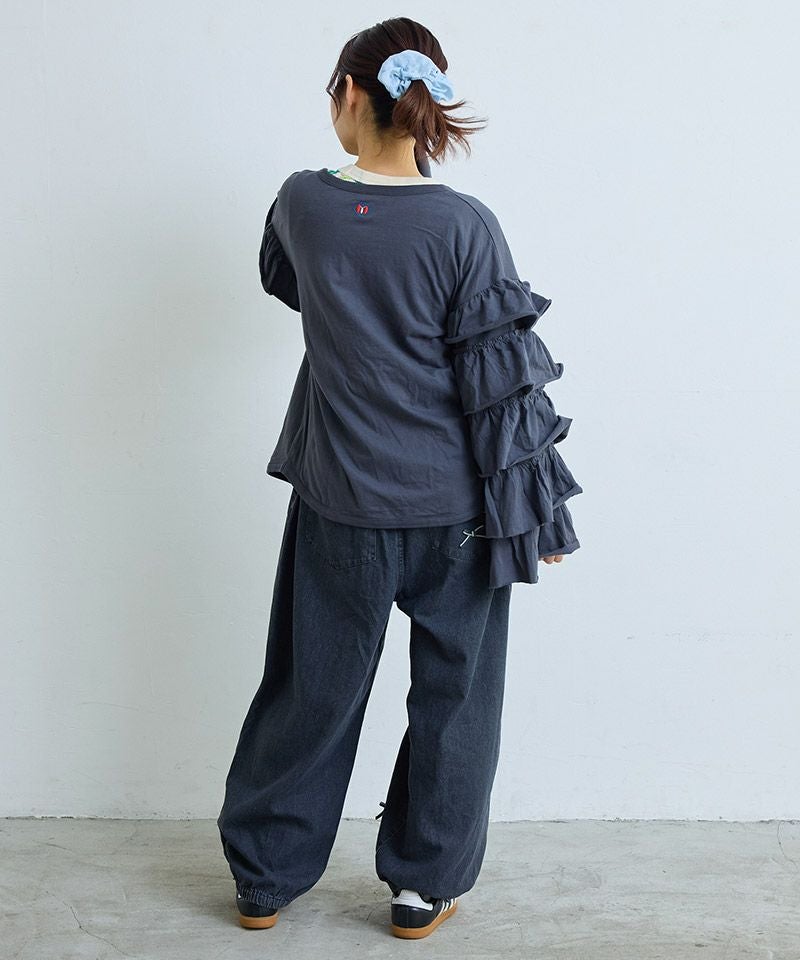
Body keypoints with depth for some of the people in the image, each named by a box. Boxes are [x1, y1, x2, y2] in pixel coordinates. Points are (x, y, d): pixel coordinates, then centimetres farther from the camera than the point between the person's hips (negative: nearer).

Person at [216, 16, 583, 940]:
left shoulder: (301, 202, -5)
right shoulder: (465, 225, -13)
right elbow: (503, 380, -11)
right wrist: (535, 512, -3)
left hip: (340, 504, 3)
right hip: (455, 508, -2)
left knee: (311, 688, 16)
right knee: (453, 692, 15)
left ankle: (264, 876, 30)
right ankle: (425, 885, 27)